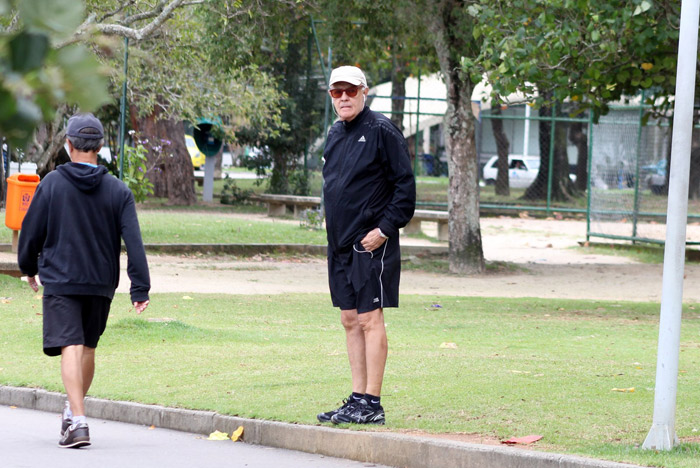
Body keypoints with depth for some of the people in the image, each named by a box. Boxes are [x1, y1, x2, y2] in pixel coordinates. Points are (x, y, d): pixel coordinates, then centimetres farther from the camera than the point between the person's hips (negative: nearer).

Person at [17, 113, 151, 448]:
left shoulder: (51, 184, -5)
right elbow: (133, 242, -7)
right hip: (101, 283, 3)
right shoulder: (117, 190, 0)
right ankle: (74, 412, 34)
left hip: (59, 281, -3)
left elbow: (31, 231, 1)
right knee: (88, 347, 19)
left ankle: (77, 422, -22)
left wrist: (28, 268, 18)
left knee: (70, 348, -9)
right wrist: (140, 288, -7)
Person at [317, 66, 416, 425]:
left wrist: (385, 228, -16)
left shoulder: (381, 131, -9)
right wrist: (335, 232, 14)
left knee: (369, 319, -7)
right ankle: (358, 399, 16)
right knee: (350, 320, 10)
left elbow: (405, 184, -12)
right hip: (340, 243, 8)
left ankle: (372, 405, -5)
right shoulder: (335, 134, 14)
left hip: (371, 243, -8)